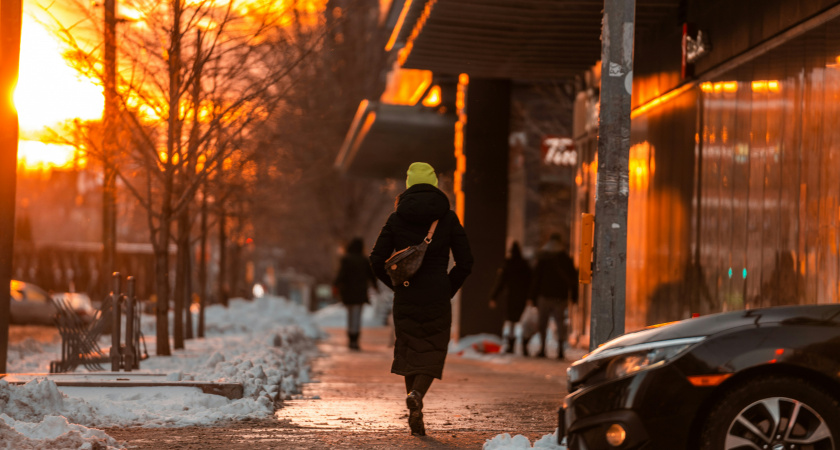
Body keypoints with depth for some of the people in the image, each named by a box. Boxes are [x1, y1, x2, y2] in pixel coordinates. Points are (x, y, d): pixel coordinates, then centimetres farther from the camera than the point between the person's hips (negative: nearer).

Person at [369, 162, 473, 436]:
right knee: (433, 352, 7)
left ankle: (416, 417, 10)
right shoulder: (448, 218, -2)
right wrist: (449, 289, 10)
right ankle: (417, 394, -22)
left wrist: (396, 285, 12)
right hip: (437, 299, -1)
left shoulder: (397, 218, 0)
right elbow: (465, 262, -4)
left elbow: (377, 260, -2)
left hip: (405, 300, 1)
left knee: (410, 351, 13)